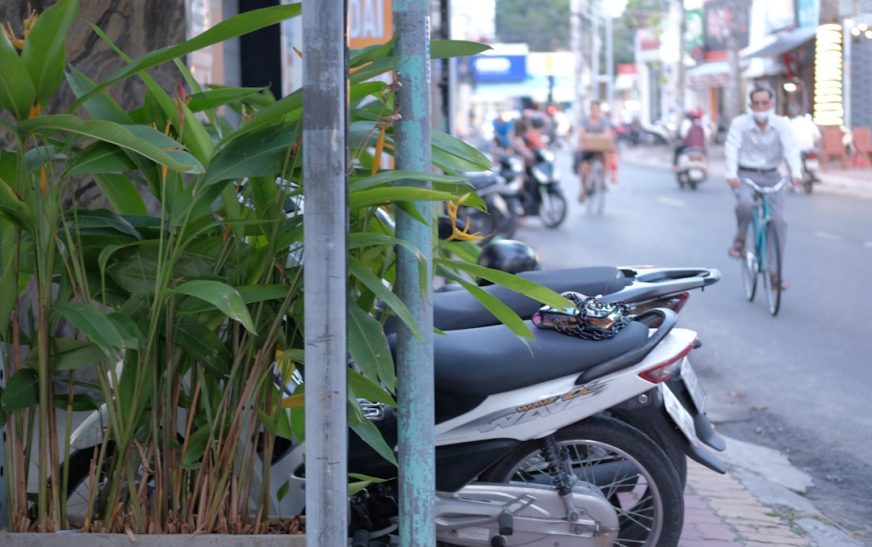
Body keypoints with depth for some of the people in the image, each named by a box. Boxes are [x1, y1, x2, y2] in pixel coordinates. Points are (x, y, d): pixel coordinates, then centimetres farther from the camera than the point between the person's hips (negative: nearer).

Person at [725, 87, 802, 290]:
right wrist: (731, 174, -36)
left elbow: (790, 148, -16)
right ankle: (739, 240, -6)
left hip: (771, 176, 2)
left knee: (779, 221, -9)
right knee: (745, 203, -34)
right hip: (745, 175, -2)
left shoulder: (781, 124, -5)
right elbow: (731, 148, -19)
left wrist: (796, 172, -34)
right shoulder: (740, 123, -8)